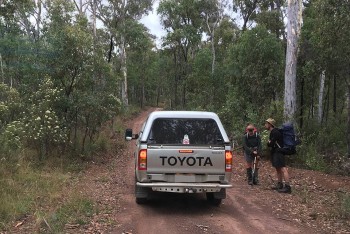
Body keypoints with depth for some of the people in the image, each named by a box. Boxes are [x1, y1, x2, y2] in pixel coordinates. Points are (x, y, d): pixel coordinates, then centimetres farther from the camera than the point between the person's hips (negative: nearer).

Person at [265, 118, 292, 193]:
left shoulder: (275, 132, -17)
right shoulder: (272, 132, 17)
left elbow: (271, 144, -19)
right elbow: (271, 143, 19)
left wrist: (268, 143, 1)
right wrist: (269, 143, -1)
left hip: (278, 152, -11)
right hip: (275, 152, 11)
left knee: (283, 169, -14)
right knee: (278, 169, 16)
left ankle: (287, 187, -18)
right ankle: (280, 184, 25)